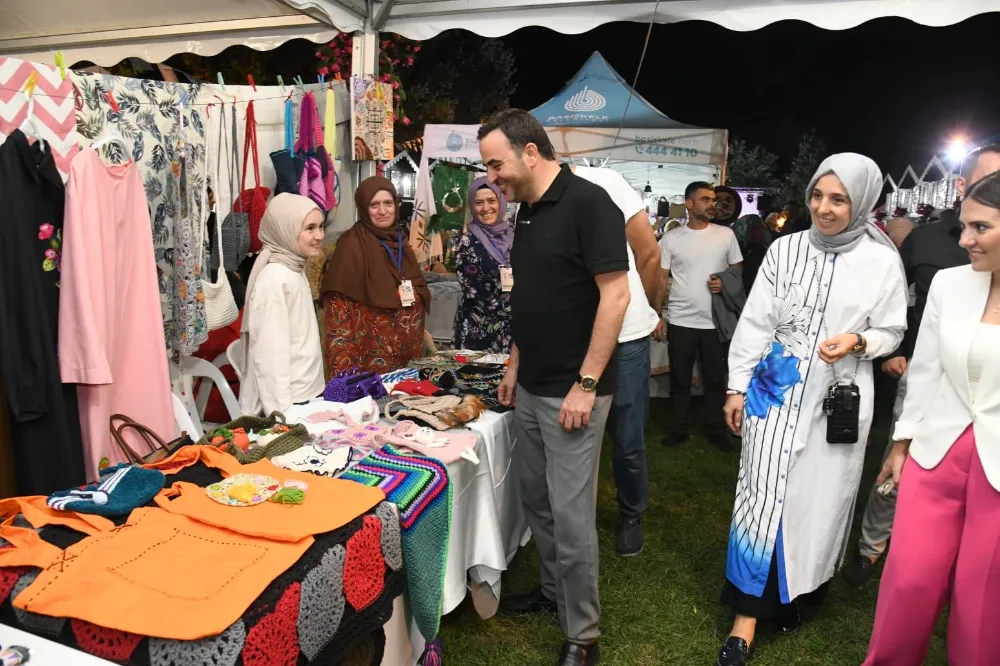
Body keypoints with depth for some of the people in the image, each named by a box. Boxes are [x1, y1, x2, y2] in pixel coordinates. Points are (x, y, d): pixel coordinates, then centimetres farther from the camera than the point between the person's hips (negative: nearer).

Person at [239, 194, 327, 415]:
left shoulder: (295, 271, 8)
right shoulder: (274, 279, -18)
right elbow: (270, 355, -21)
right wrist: (282, 413, -22)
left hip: (307, 396, 8)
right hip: (289, 403, -8)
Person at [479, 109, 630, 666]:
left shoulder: (588, 202, -15)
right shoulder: (528, 210, 11)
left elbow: (615, 295, -19)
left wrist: (585, 385, -20)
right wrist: (515, 365, 15)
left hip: (572, 391, -8)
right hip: (531, 387, 8)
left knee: (571, 514, 0)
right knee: (537, 500, 18)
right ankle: (553, 590, 38)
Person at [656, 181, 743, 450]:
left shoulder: (726, 234, 3)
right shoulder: (671, 239, -1)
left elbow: (739, 268, 10)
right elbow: (661, 279, 1)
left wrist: (726, 283, -12)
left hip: (715, 321, 1)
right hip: (680, 321, -1)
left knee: (715, 379, 11)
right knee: (680, 380, 9)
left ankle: (716, 429, 26)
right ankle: (680, 428, 23)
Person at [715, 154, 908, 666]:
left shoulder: (882, 261, -4)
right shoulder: (785, 249, -2)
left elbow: (891, 332, 5)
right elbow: (755, 323, 1)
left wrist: (857, 343, -17)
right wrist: (737, 386, 0)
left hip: (840, 395, 0)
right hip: (778, 387, 0)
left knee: (821, 495, 10)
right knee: (764, 494, -2)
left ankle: (800, 588, 35)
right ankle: (749, 614, 6)